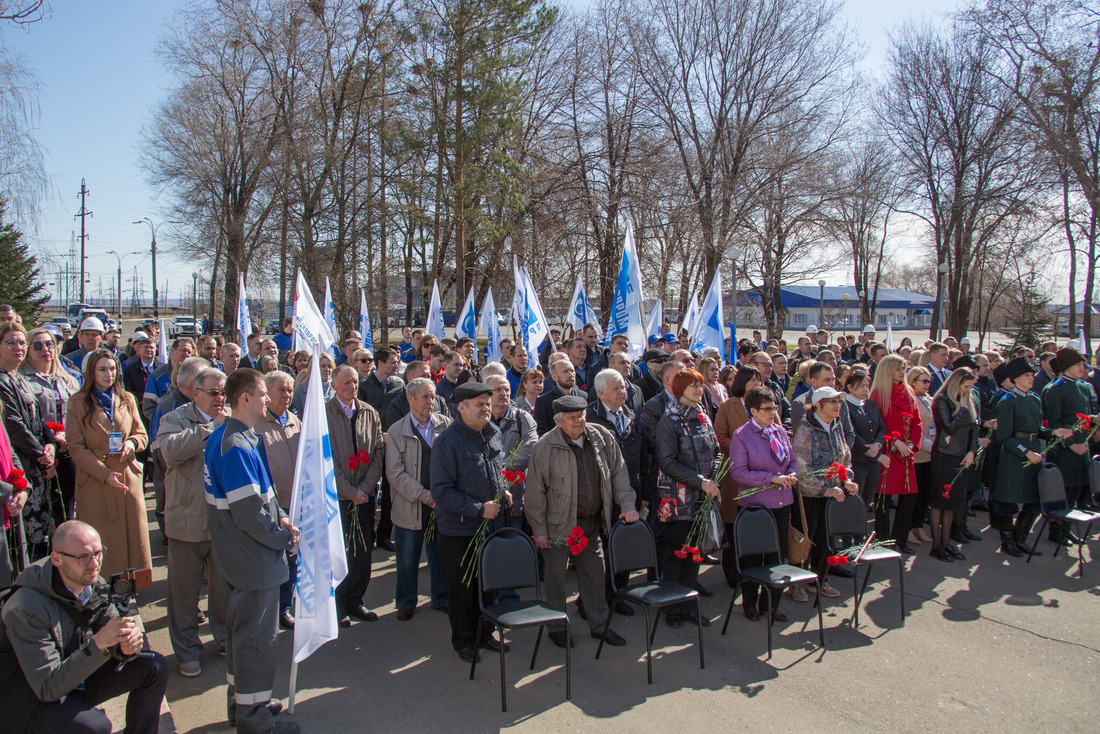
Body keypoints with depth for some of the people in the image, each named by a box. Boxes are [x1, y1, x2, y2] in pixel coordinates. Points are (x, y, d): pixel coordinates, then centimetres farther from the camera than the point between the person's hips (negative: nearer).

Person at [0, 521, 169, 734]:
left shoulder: (95, 585, -8)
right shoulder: (27, 608, -28)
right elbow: (47, 688, -28)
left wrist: (128, 642, -25)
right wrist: (98, 643, -38)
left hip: (78, 675, 7)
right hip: (32, 699, -7)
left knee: (155, 667, -6)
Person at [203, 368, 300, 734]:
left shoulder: (223, 436, 6)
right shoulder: (237, 447, -26)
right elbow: (249, 515, -26)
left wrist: (280, 516, 2)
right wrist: (285, 539, -12)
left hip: (237, 553, 10)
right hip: (254, 557, -10)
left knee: (242, 628, 22)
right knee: (257, 635, 4)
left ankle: (240, 701, 37)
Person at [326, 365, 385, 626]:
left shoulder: (370, 414, 6)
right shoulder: (324, 414, -6)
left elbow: (379, 454, 5)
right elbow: (327, 460, -9)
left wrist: (365, 487, -7)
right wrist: (350, 492, -11)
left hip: (365, 495, 4)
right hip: (337, 495, -4)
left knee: (363, 551, 8)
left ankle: (355, 601, 22)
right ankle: (338, 605, 16)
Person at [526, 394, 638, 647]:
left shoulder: (602, 437, -3)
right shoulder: (545, 446, -15)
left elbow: (618, 472, 7)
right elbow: (535, 490, -10)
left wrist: (628, 505, 1)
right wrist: (538, 529, -9)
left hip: (592, 522, 4)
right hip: (559, 524, -4)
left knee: (595, 572, 14)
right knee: (556, 575, 6)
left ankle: (599, 625, 30)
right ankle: (557, 628, 25)